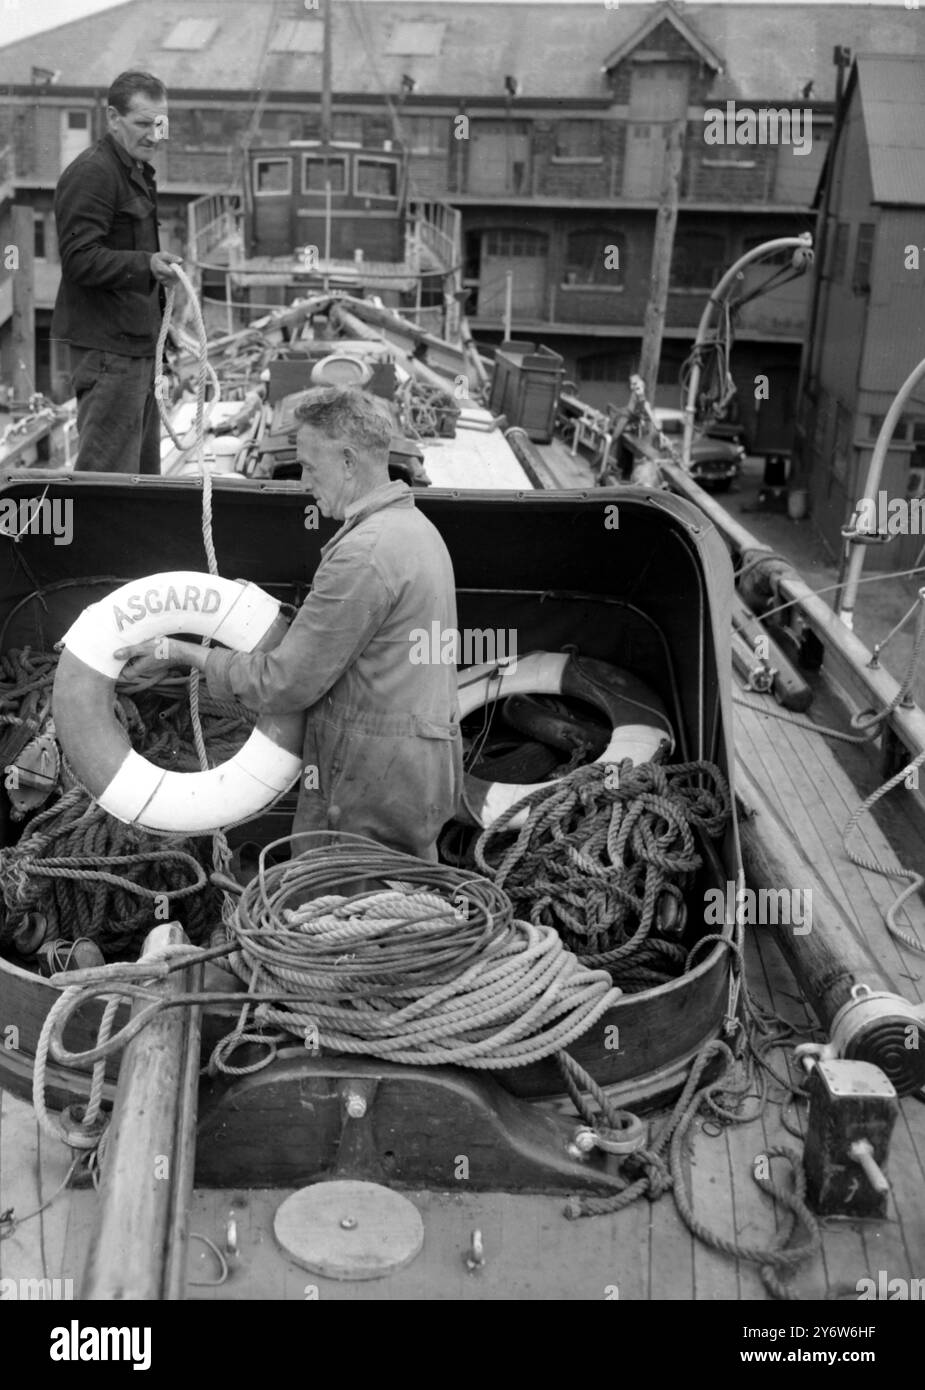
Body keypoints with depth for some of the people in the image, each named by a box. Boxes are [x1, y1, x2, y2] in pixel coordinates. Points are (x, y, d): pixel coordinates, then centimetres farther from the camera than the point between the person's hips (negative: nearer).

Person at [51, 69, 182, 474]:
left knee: (144, 467, 15)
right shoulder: (92, 173, -13)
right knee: (108, 470, -10)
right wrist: (145, 264, -34)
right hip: (106, 344, -10)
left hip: (135, 342, 10)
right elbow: (80, 259, -22)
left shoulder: (137, 172, 21)